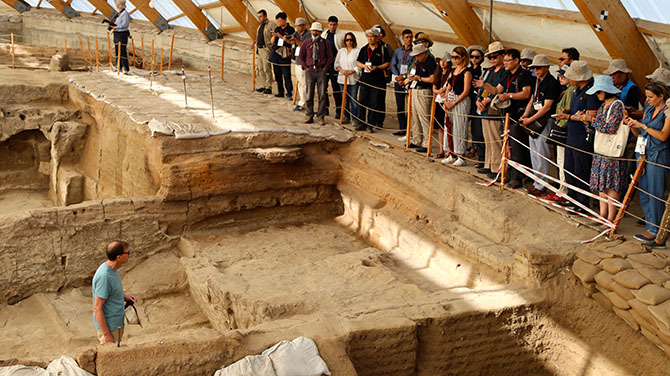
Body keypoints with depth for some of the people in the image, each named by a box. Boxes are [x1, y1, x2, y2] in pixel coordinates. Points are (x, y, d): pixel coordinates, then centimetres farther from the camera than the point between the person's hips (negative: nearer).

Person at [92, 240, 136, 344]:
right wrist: (106, 334, -23)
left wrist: (124, 297, 3)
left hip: (117, 324, 9)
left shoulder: (112, 269, 2)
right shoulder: (104, 276, -27)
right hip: (109, 327, -9)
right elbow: (97, 309, -25)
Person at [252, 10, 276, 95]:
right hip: (259, 49, 9)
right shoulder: (260, 25, 18)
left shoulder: (271, 25, -9)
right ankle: (262, 86, 16)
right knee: (259, 69, 9)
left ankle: (269, 88, -4)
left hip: (266, 49, -9)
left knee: (267, 69, -8)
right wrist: (255, 42, 15)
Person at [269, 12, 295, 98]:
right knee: (277, 75, 7)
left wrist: (280, 36, -15)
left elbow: (291, 41, -11)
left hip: (285, 55, -6)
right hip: (275, 54, 6)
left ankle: (289, 93, -4)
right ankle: (280, 92, 13)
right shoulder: (277, 29, 15)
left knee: (286, 75, -8)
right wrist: (274, 36, -6)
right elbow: (272, 42, 14)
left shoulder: (291, 29, -1)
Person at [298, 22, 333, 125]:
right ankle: (309, 116, 9)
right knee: (309, 94, 1)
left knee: (322, 94, -2)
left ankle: (321, 116, 6)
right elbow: (301, 56, 12)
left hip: (321, 70, 0)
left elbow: (330, 56, 9)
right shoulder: (306, 42, 6)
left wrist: (325, 67, 0)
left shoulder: (325, 43, 4)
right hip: (309, 70, 1)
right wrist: (305, 67, 2)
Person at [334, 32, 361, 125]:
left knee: (353, 99, -5)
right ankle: (346, 117, 16)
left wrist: (351, 71, -15)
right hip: (342, 78, 4)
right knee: (345, 99, 8)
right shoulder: (341, 51, 13)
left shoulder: (358, 51, -2)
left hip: (353, 79, -4)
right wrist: (341, 70, -6)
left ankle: (355, 118, 3)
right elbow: (337, 63, 12)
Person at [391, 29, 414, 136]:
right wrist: (398, 77, -6)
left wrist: (404, 76, -13)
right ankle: (401, 129, 12)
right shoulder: (398, 51, 12)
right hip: (398, 82, 4)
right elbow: (393, 65, 9)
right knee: (400, 106, 6)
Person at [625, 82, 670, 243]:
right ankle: (650, 223, 20)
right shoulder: (648, 109, 14)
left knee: (654, 194, -4)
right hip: (643, 154, 7)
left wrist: (642, 125, -15)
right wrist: (632, 125, -3)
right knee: (643, 192, 9)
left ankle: (654, 231, 1)